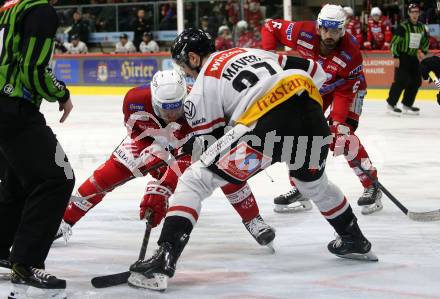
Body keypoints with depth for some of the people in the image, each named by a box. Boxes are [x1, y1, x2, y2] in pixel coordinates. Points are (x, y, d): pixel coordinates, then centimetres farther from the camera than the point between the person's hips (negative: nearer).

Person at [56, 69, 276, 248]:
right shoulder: (135, 99, -36)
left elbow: (185, 162, -43)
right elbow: (135, 129, -12)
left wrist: (160, 191, -51)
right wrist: (153, 156, -25)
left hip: (190, 141, -1)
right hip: (149, 138, 2)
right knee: (109, 173, -9)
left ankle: (252, 220, 1)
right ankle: (65, 220, 5)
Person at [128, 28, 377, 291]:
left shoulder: (202, 86, 14)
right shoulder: (252, 52, 31)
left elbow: (211, 141, 13)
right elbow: (315, 71, 28)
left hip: (268, 121, -7)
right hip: (312, 110, 7)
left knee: (194, 181, 1)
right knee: (314, 183, 38)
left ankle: (164, 261, -14)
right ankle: (355, 241, 53)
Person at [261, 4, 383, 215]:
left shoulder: (351, 53, -34)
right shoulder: (304, 33, -29)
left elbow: (345, 93, -30)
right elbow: (270, 27, -13)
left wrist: (340, 122, -38)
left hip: (347, 87, -4)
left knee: (342, 136, -22)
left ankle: (371, 186, -11)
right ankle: (300, 189, 7)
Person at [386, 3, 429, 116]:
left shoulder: (421, 27, 7)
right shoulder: (403, 26, -13)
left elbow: (426, 42, 22)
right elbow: (395, 42, -14)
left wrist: (423, 51, 7)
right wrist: (396, 57, -17)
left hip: (414, 58, 7)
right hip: (402, 57, -7)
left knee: (416, 81, 6)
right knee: (401, 81, -14)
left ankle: (407, 104, 18)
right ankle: (391, 104, -5)